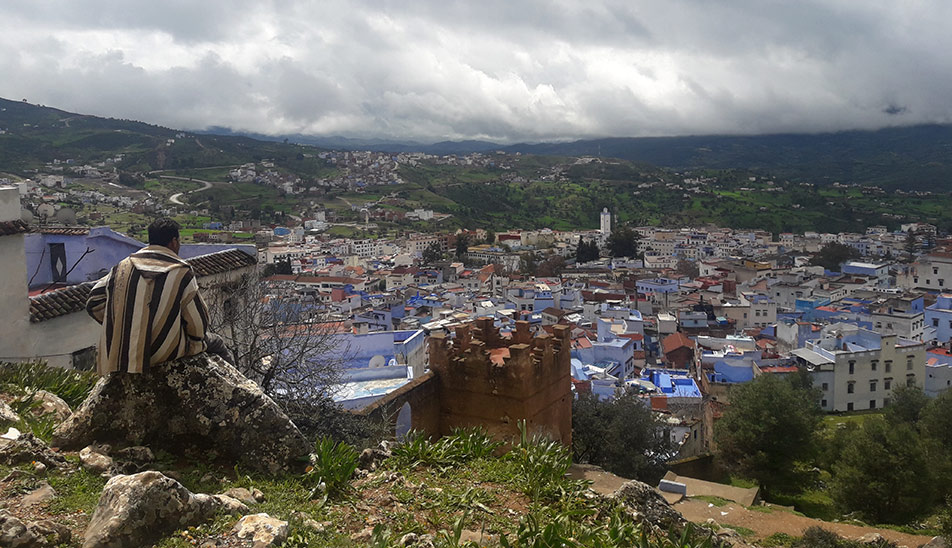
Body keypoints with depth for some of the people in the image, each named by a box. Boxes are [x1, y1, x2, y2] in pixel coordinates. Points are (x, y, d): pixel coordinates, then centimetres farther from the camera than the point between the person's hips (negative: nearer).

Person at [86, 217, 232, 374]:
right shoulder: (182, 273, -13)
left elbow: (93, 304, 3)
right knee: (216, 343, 17)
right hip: (167, 353, -5)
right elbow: (198, 322, -9)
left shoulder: (122, 267, 0)